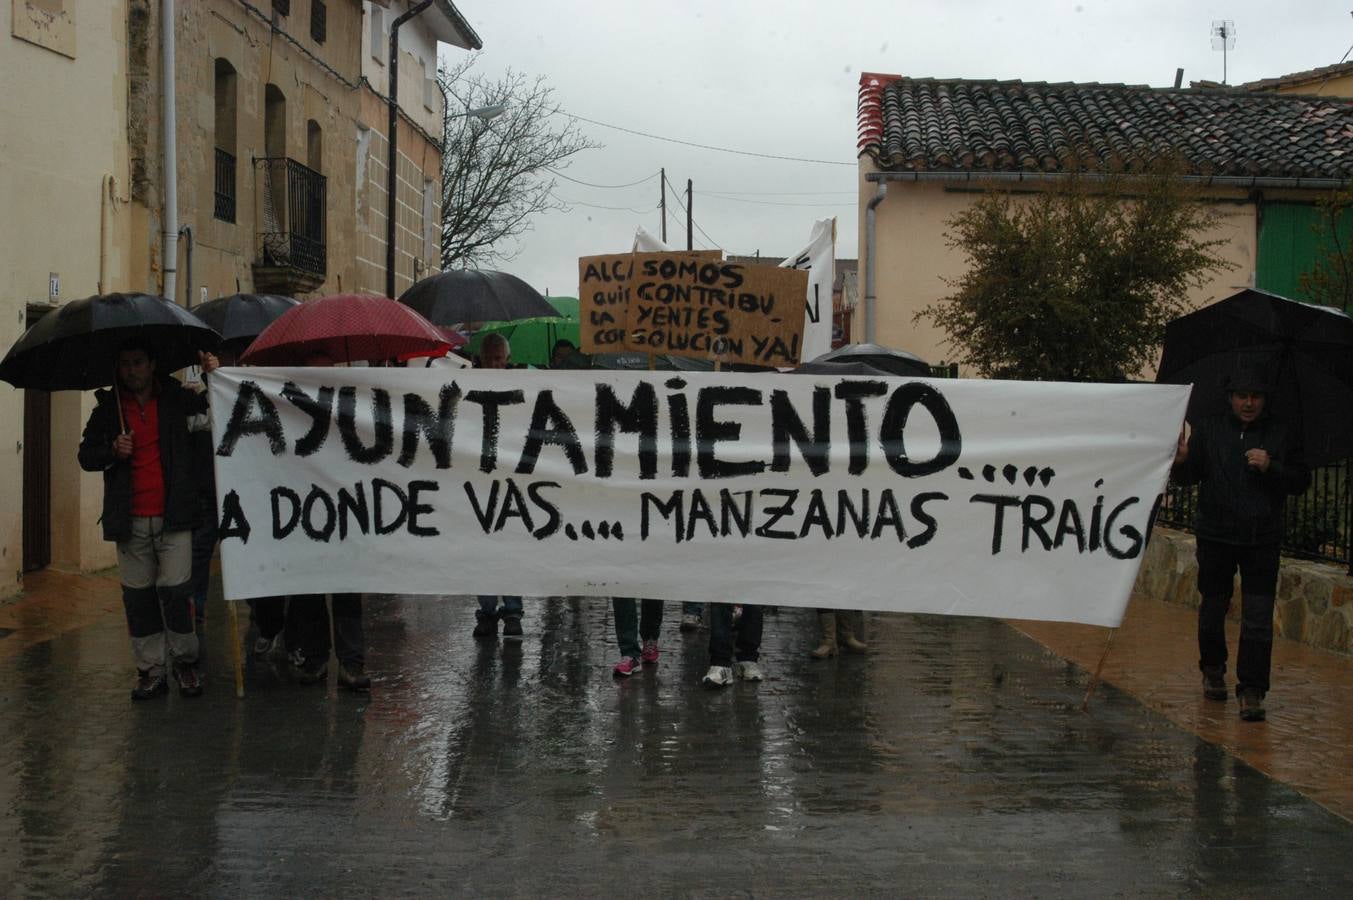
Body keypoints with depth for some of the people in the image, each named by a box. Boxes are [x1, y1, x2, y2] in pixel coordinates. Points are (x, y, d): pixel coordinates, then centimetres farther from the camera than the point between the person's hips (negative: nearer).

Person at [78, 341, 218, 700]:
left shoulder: (178, 399, 4)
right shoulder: (107, 408, 9)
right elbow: (86, 456, 11)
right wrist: (112, 451, -9)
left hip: (173, 516, -2)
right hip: (130, 521, 2)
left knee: (174, 589, -8)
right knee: (137, 596, 5)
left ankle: (185, 661, 11)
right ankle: (150, 671, 15)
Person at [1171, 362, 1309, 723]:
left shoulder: (1282, 435, 4)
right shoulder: (1208, 430, 5)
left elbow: (1301, 481, 3)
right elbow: (1189, 476, 2)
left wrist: (1271, 468, -15)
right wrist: (1181, 461, -21)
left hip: (1262, 541, -1)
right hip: (1215, 536, 1)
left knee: (1258, 619, -7)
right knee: (1213, 608, 14)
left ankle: (1252, 692, -4)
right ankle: (1213, 670, 36)